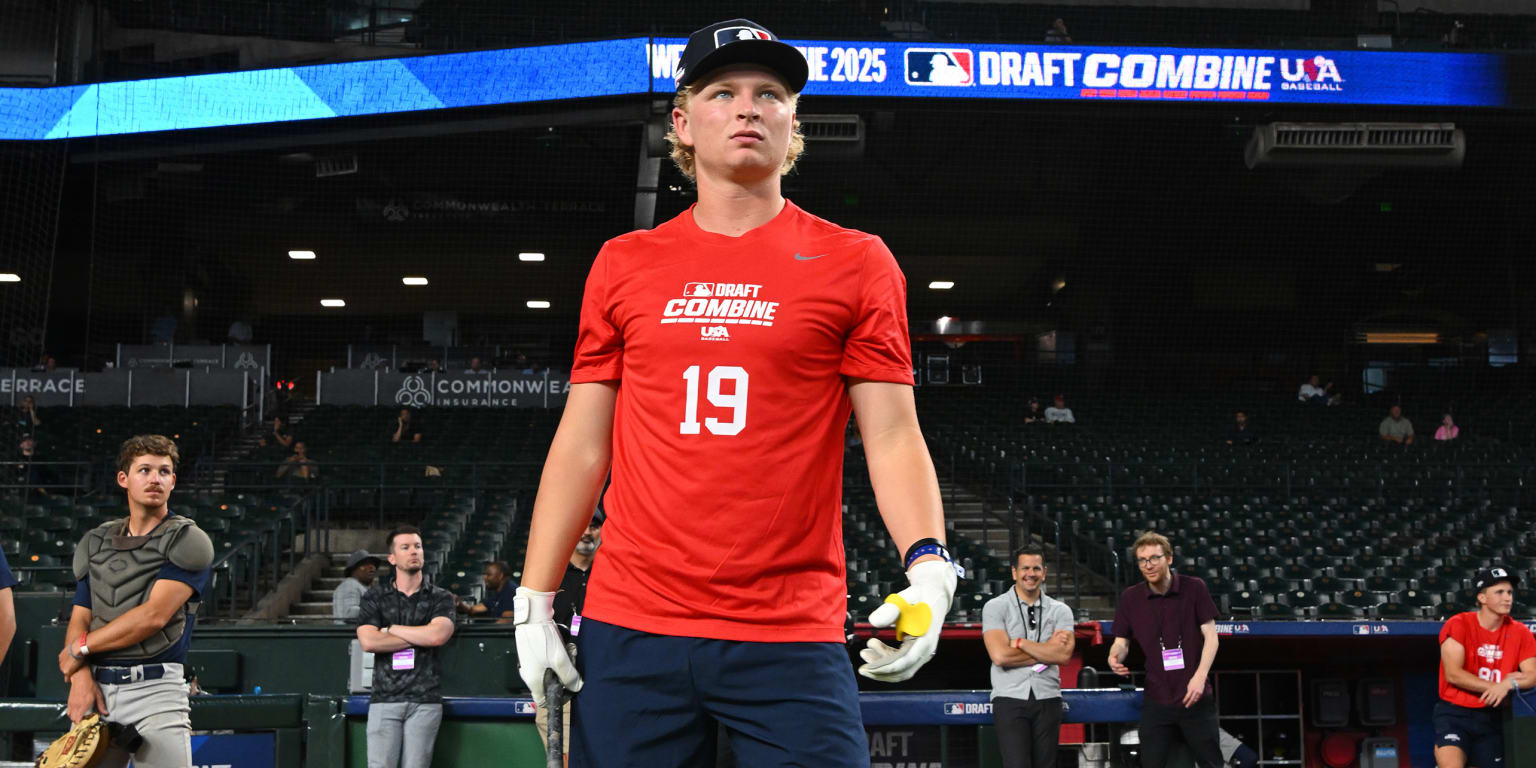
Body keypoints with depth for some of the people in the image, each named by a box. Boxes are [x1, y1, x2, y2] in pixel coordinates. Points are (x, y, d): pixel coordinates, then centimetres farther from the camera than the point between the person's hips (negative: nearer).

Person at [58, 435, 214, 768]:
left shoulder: (187, 541, 0)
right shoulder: (97, 542, 17)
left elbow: (154, 615, -10)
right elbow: (79, 619, 13)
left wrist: (80, 648, -2)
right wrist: (80, 677, -5)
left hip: (156, 690, -4)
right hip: (97, 689, 4)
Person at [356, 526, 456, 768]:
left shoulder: (440, 598, 9)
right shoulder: (375, 597, 10)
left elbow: (438, 635, -10)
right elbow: (368, 641, -5)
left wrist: (391, 629, -1)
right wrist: (420, 637, -5)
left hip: (425, 701, 0)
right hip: (385, 698, 0)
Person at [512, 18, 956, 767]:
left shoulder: (856, 263, 5)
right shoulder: (624, 265, 11)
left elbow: (891, 436, 0)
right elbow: (583, 442, 12)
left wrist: (927, 563, -16)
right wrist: (534, 600, 6)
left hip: (793, 637, -2)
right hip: (628, 633, 2)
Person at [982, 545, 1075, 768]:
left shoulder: (1060, 611, 9)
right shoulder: (995, 607, 1)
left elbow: (1063, 655, -7)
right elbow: (1000, 656, -12)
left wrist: (1019, 642, -8)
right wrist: (1046, 650, -5)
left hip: (1047, 699, 3)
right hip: (1010, 698, -3)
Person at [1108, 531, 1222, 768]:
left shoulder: (1194, 588, -2)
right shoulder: (1130, 598, 3)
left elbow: (1210, 636, -4)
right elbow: (1122, 641, 8)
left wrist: (1200, 676, -17)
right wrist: (1115, 657, -16)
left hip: (1195, 697, -1)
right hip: (1156, 701, 1)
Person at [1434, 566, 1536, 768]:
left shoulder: (1519, 632, 4)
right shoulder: (1458, 625, -7)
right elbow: (1452, 674, -15)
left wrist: (1508, 684, -24)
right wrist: (1494, 687, -16)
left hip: (1492, 717, 5)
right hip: (1454, 713, -5)